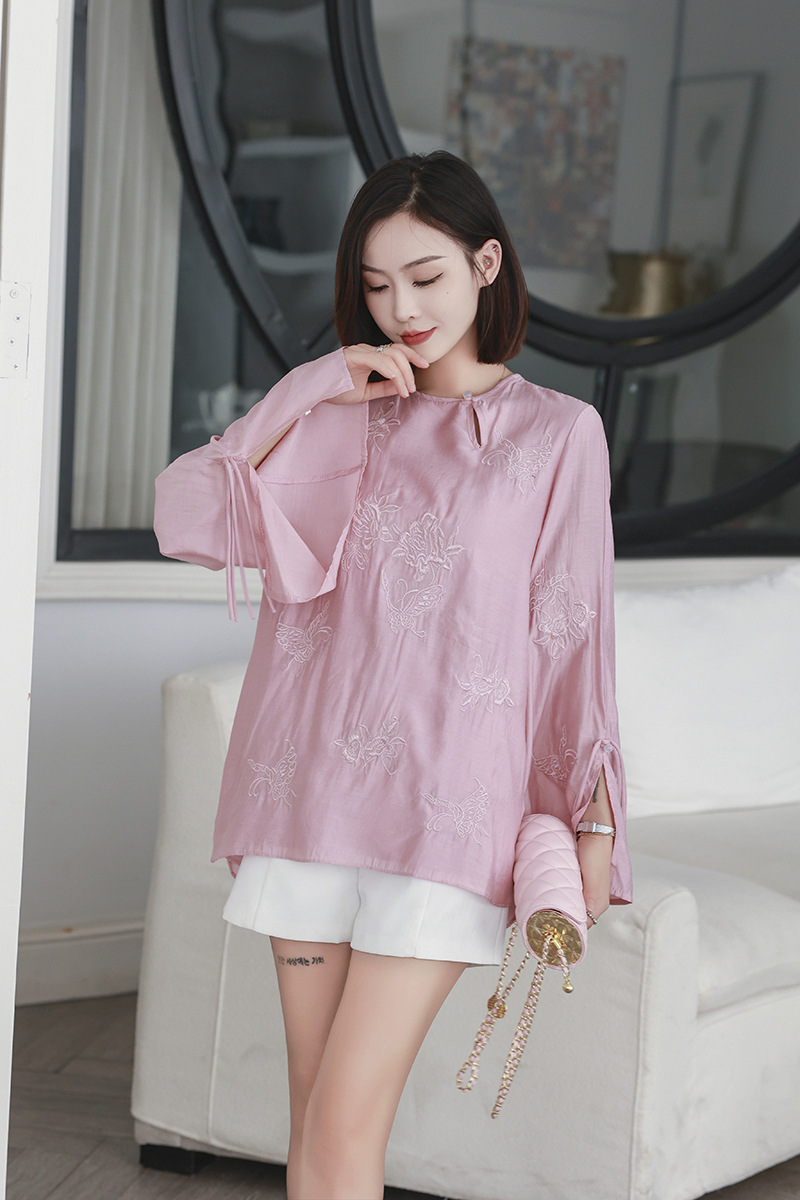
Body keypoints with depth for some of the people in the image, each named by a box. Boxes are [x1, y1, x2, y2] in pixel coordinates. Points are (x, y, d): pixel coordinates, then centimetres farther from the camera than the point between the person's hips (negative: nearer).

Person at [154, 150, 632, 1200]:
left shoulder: (557, 434, 3)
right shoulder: (337, 416, 13)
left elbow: (574, 636, 3)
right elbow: (185, 518, 1)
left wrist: (589, 825, 0)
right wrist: (308, 393, -4)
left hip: (446, 806, -4)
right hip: (312, 788, 4)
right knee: (315, 1113, 8)